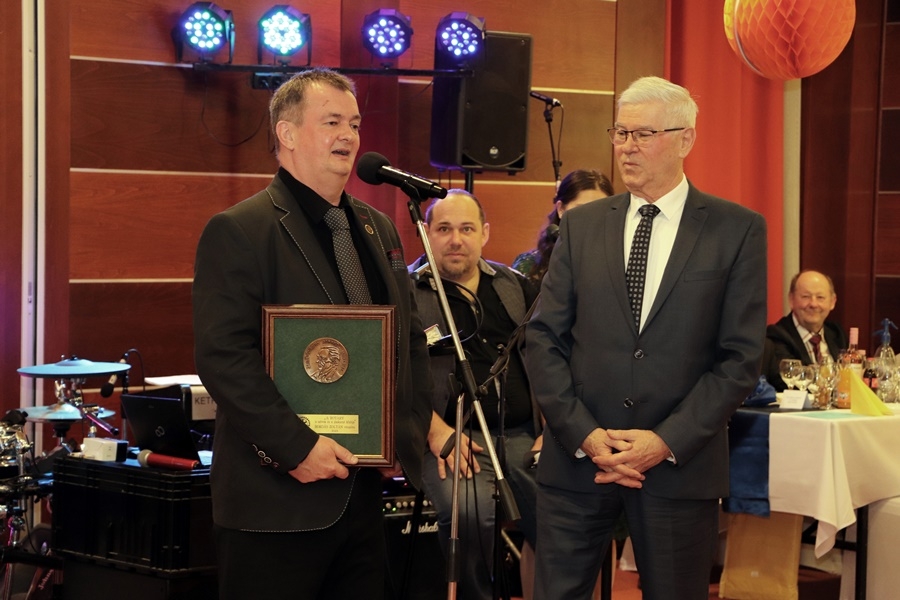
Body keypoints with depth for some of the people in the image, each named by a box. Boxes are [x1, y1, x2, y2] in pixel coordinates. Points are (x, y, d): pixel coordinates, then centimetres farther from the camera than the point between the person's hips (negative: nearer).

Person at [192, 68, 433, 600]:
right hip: (278, 497, -7)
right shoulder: (239, 231, -8)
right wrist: (296, 446, -21)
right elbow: (224, 356, -17)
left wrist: (409, 431, 7)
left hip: (365, 490, 7)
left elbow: (412, 340, 21)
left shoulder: (378, 229, 16)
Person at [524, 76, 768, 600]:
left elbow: (742, 356, -4)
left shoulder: (737, 230, 0)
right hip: (577, 457, 2)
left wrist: (668, 441, -12)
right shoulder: (582, 225, 8)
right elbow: (543, 339, 4)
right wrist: (584, 433, -8)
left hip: (681, 463, -2)